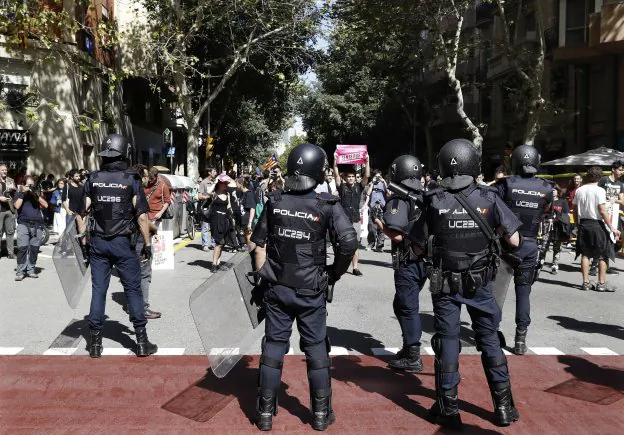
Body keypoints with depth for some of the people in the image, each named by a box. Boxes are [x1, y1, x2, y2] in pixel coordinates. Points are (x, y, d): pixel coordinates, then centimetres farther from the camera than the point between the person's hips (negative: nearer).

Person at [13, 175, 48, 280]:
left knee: (34, 249, 0)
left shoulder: (37, 194, 20)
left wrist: (36, 195, -3)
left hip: (37, 225, 2)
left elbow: (45, 205, 6)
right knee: (22, 248, -11)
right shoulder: (19, 194, 14)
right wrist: (23, 193, -3)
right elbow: (17, 206, -5)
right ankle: (20, 271, -8)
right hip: (23, 224, -2)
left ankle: (31, 269, 8)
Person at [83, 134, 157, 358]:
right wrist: (147, 243, -4)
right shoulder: (131, 181, -8)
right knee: (133, 290, 4)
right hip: (122, 242, -3)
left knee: (98, 290, 9)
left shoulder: (93, 179, 2)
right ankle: (142, 341, 7)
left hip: (98, 242, 3)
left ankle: (95, 342, 14)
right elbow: (142, 216, -11)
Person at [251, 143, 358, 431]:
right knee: (316, 349, 11)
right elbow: (349, 243, -18)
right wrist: (334, 274, -3)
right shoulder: (327, 205, -11)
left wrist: (262, 275, 14)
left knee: (273, 346, 12)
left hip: (277, 289, 2)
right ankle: (321, 413, 22)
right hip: (311, 292, -2)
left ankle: (265, 412, 21)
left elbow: (259, 243, 4)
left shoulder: (274, 202, -1)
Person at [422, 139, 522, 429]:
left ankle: (449, 410, 15)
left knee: (447, 341, 8)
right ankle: (504, 406, 24)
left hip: (445, 283, -1)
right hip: (480, 282, 1)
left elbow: (420, 247, -6)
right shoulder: (488, 199, -9)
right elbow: (514, 241, -5)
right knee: (490, 339, 15)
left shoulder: (434, 202, -11)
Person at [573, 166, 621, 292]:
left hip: (583, 224, 5)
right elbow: (603, 211, -15)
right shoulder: (599, 190, -11)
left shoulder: (579, 190, 4)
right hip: (597, 224, -5)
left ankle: (586, 283, 10)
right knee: (603, 256, 6)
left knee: (585, 254, 9)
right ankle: (601, 284, 6)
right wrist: (612, 227, -12)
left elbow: (575, 210, 7)